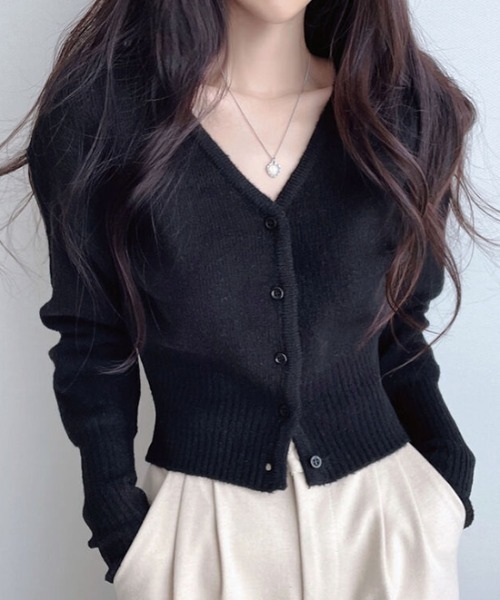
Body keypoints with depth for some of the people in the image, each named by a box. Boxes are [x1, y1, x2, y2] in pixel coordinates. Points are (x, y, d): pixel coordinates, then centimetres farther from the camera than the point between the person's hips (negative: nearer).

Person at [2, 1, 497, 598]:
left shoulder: (409, 110, -1)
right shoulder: (98, 110, -8)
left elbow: (399, 329, 7)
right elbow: (91, 342, -2)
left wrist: (447, 476, 2)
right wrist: (117, 523, -5)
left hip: (386, 505, 2)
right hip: (198, 522, -1)